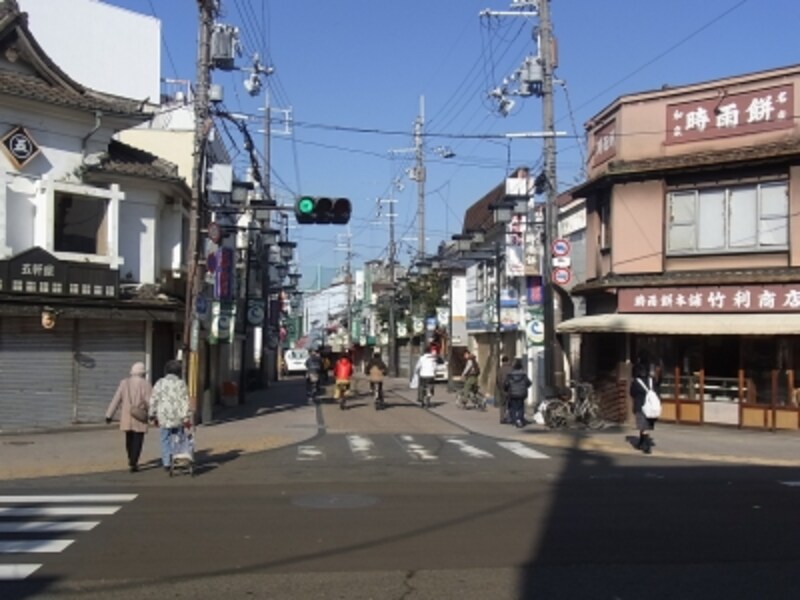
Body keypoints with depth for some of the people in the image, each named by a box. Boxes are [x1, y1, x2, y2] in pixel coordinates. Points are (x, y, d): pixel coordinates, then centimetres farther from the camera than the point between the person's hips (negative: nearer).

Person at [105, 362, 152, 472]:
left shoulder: (124, 383, 3)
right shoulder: (145, 384, -9)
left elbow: (116, 400, 2)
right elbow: (149, 401, -12)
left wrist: (109, 415, 5)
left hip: (126, 417, 4)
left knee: (129, 438, 21)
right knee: (137, 439, 2)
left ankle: (131, 459, 35)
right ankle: (133, 463, -4)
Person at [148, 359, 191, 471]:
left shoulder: (160, 383, 3)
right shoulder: (181, 383, -2)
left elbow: (153, 400, 3)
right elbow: (185, 401, -7)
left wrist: (153, 416, 11)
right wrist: (186, 418, -7)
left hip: (164, 416, 1)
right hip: (178, 416, -1)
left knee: (165, 439, 8)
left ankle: (166, 463, 6)